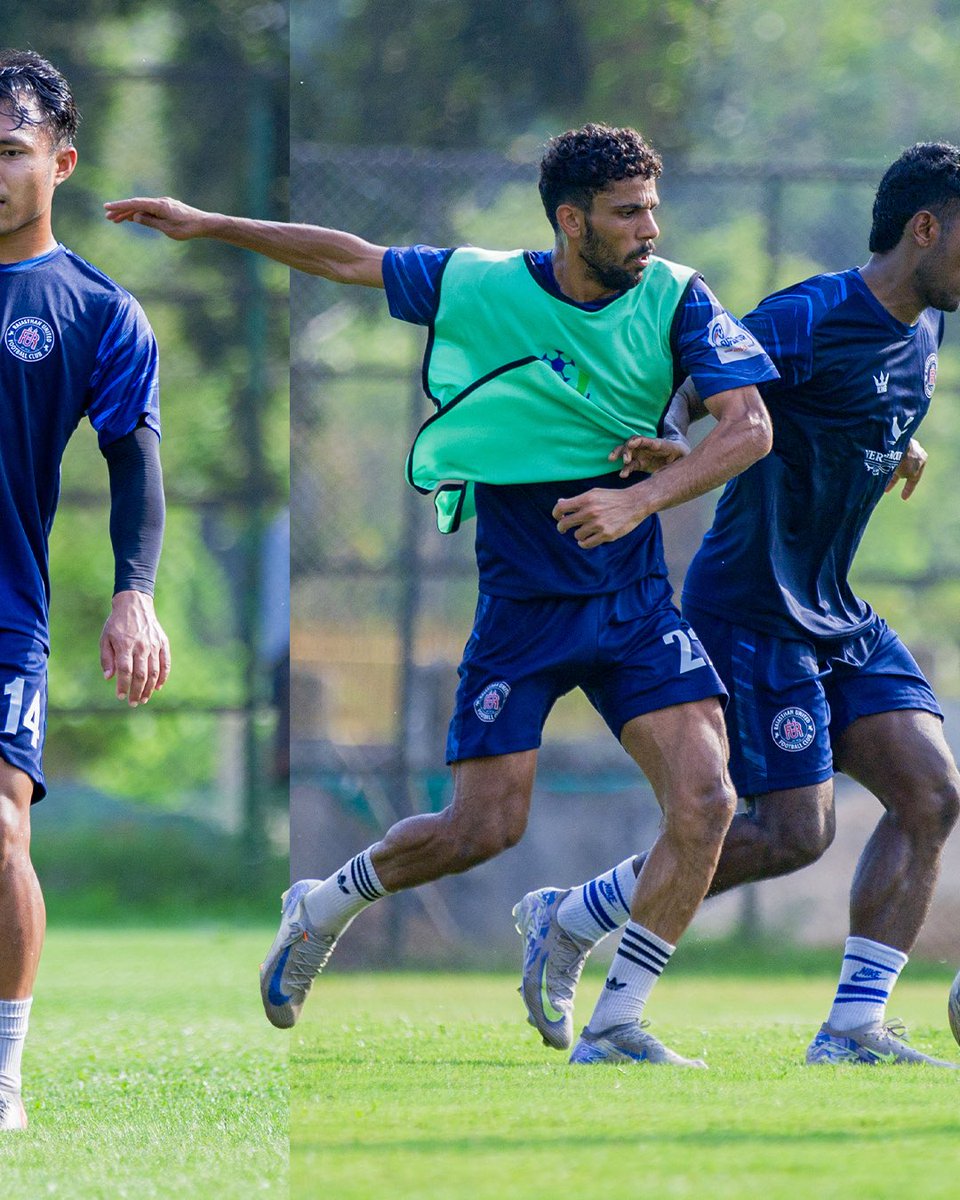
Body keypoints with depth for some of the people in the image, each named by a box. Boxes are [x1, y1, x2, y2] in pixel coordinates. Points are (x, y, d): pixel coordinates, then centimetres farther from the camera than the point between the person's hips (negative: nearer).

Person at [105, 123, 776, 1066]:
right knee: (483, 827, -6)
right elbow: (349, 258, 7)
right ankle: (324, 908, 25)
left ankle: (613, 1029, -6)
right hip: (518, 603, -2)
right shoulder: (476, 286, -7)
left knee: (704, 800, -17)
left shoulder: (675, 300, -6)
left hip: (633, 600, 2)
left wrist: (641, 499, -27)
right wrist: (209, 226, 7)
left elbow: (749, 427, -13)